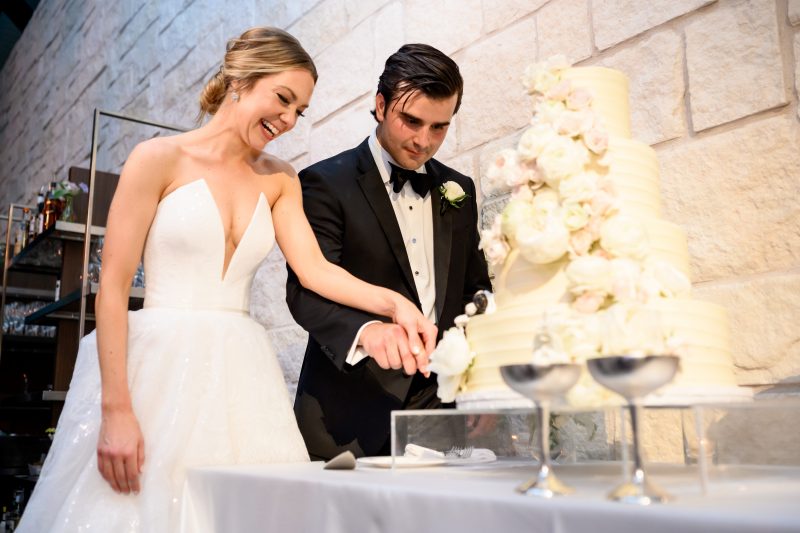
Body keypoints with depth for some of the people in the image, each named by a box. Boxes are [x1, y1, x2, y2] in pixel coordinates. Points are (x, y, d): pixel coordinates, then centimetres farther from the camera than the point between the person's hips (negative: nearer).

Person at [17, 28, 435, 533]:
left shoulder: (279, 180, 12)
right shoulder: (160, 158, -2)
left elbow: (315, 270, 0)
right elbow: (113, 287, -7)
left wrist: (394, 303, -18)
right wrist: (115, 408, -13)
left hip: (241, 376, 4)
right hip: (160, 367, -4)